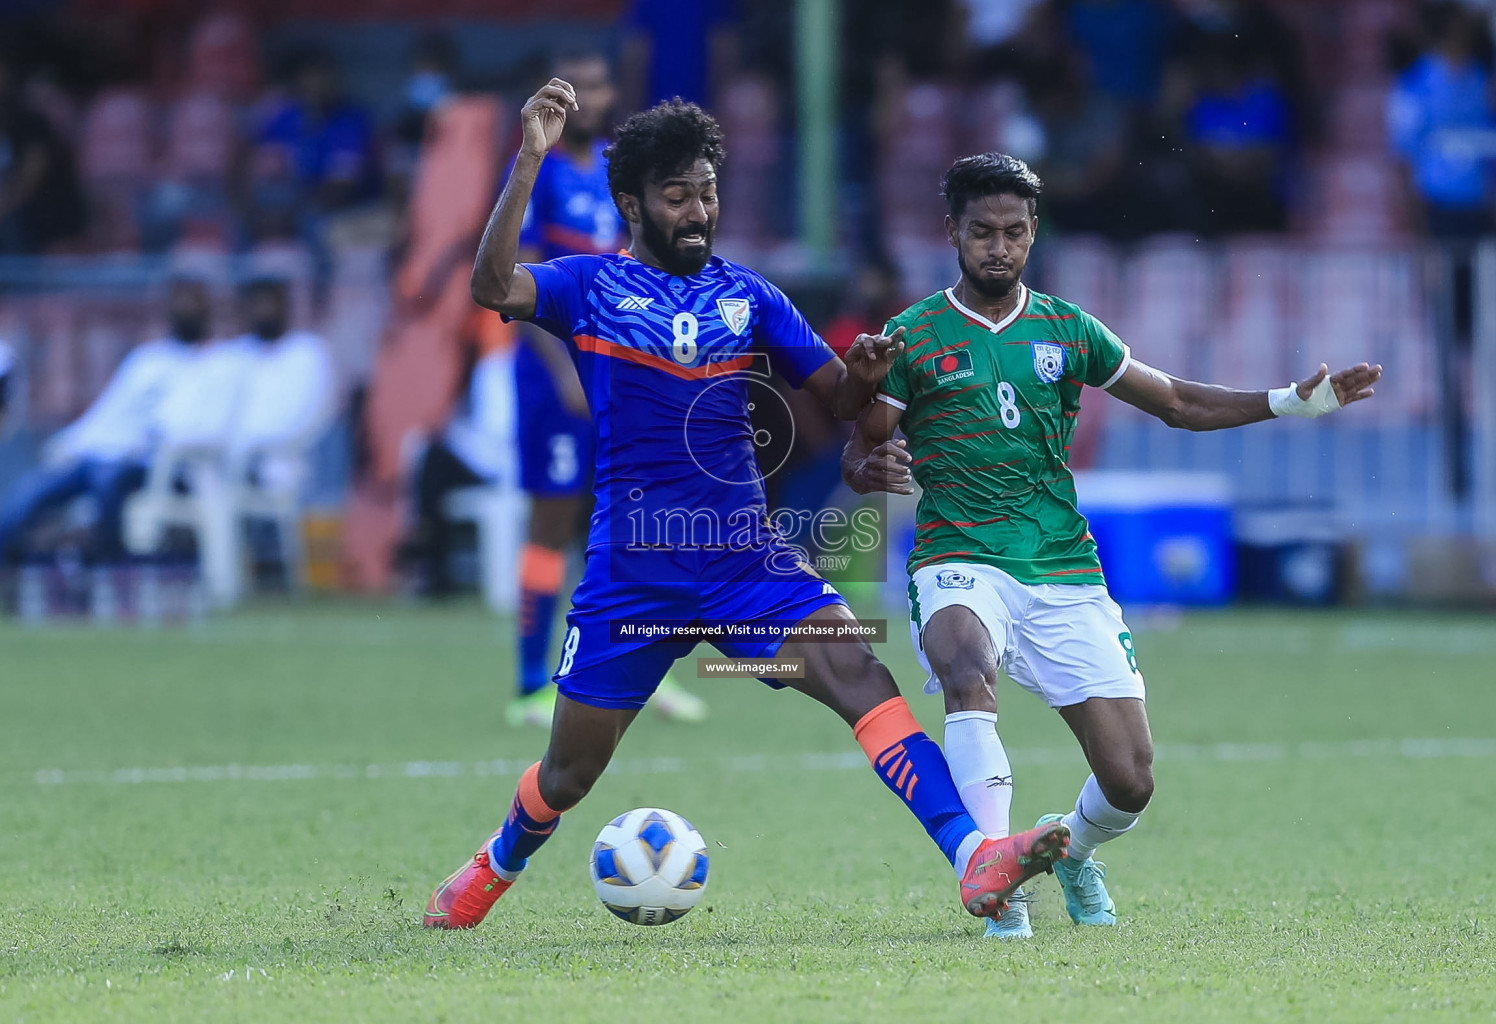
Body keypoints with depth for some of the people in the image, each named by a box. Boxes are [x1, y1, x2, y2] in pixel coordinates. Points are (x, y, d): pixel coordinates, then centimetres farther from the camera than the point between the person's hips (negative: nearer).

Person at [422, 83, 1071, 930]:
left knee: (860, 675, -22)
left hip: (749, 558, 2)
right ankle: (499, 864, 43)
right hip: (632, 572, -2)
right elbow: (493, 286, -21)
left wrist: (865, 377, -17)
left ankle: (975, 859, -33)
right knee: (570, 772, 9)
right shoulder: (591, 286, -1)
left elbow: (840, 399, 8)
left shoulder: (747, 296, 8)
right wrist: (530, 160, -30)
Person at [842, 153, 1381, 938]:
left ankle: (1073, 849, 33)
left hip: (1065, 572, 3)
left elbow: (1178, 403, 18)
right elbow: (856, 455, 4)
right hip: (959, 563, -3)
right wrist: (876, 469, -21)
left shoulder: (1066, 330, 10)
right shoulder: (913, 336, 2)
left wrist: (1292, 402, 7)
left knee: (1130, 783, -4)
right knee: (968, 670, -39)